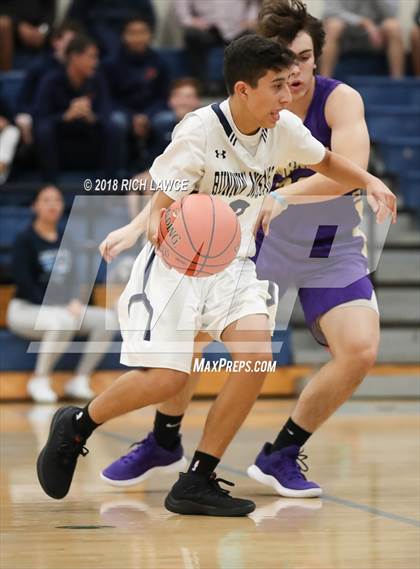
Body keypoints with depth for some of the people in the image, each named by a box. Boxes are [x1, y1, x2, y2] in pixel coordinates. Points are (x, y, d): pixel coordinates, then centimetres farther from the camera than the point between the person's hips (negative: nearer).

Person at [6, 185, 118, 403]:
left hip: (63, 309, 7)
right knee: (62, 321, -38)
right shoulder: (25, 240, -8)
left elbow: (73, 278, 13)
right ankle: (39, 380, -19)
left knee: (107, 318, -15)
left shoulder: (65, 239, 11)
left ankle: (79, 380, -8)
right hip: (26, 309, -6)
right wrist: (56, 309, -20)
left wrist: (75, 302, -8)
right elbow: (24, 283, -13)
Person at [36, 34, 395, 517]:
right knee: (166, 378, -16)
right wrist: (157, 228, -41)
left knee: (256, 354, -19)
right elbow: (160, 207, -17)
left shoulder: (283, 128, -4)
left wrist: (369, 181, 2)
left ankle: (196, 482, -9)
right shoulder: (198, 132, -21)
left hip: (232, 264, 5)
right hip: (175, 262, -5)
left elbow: (324, 161, 19)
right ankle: (74, 426, 14)